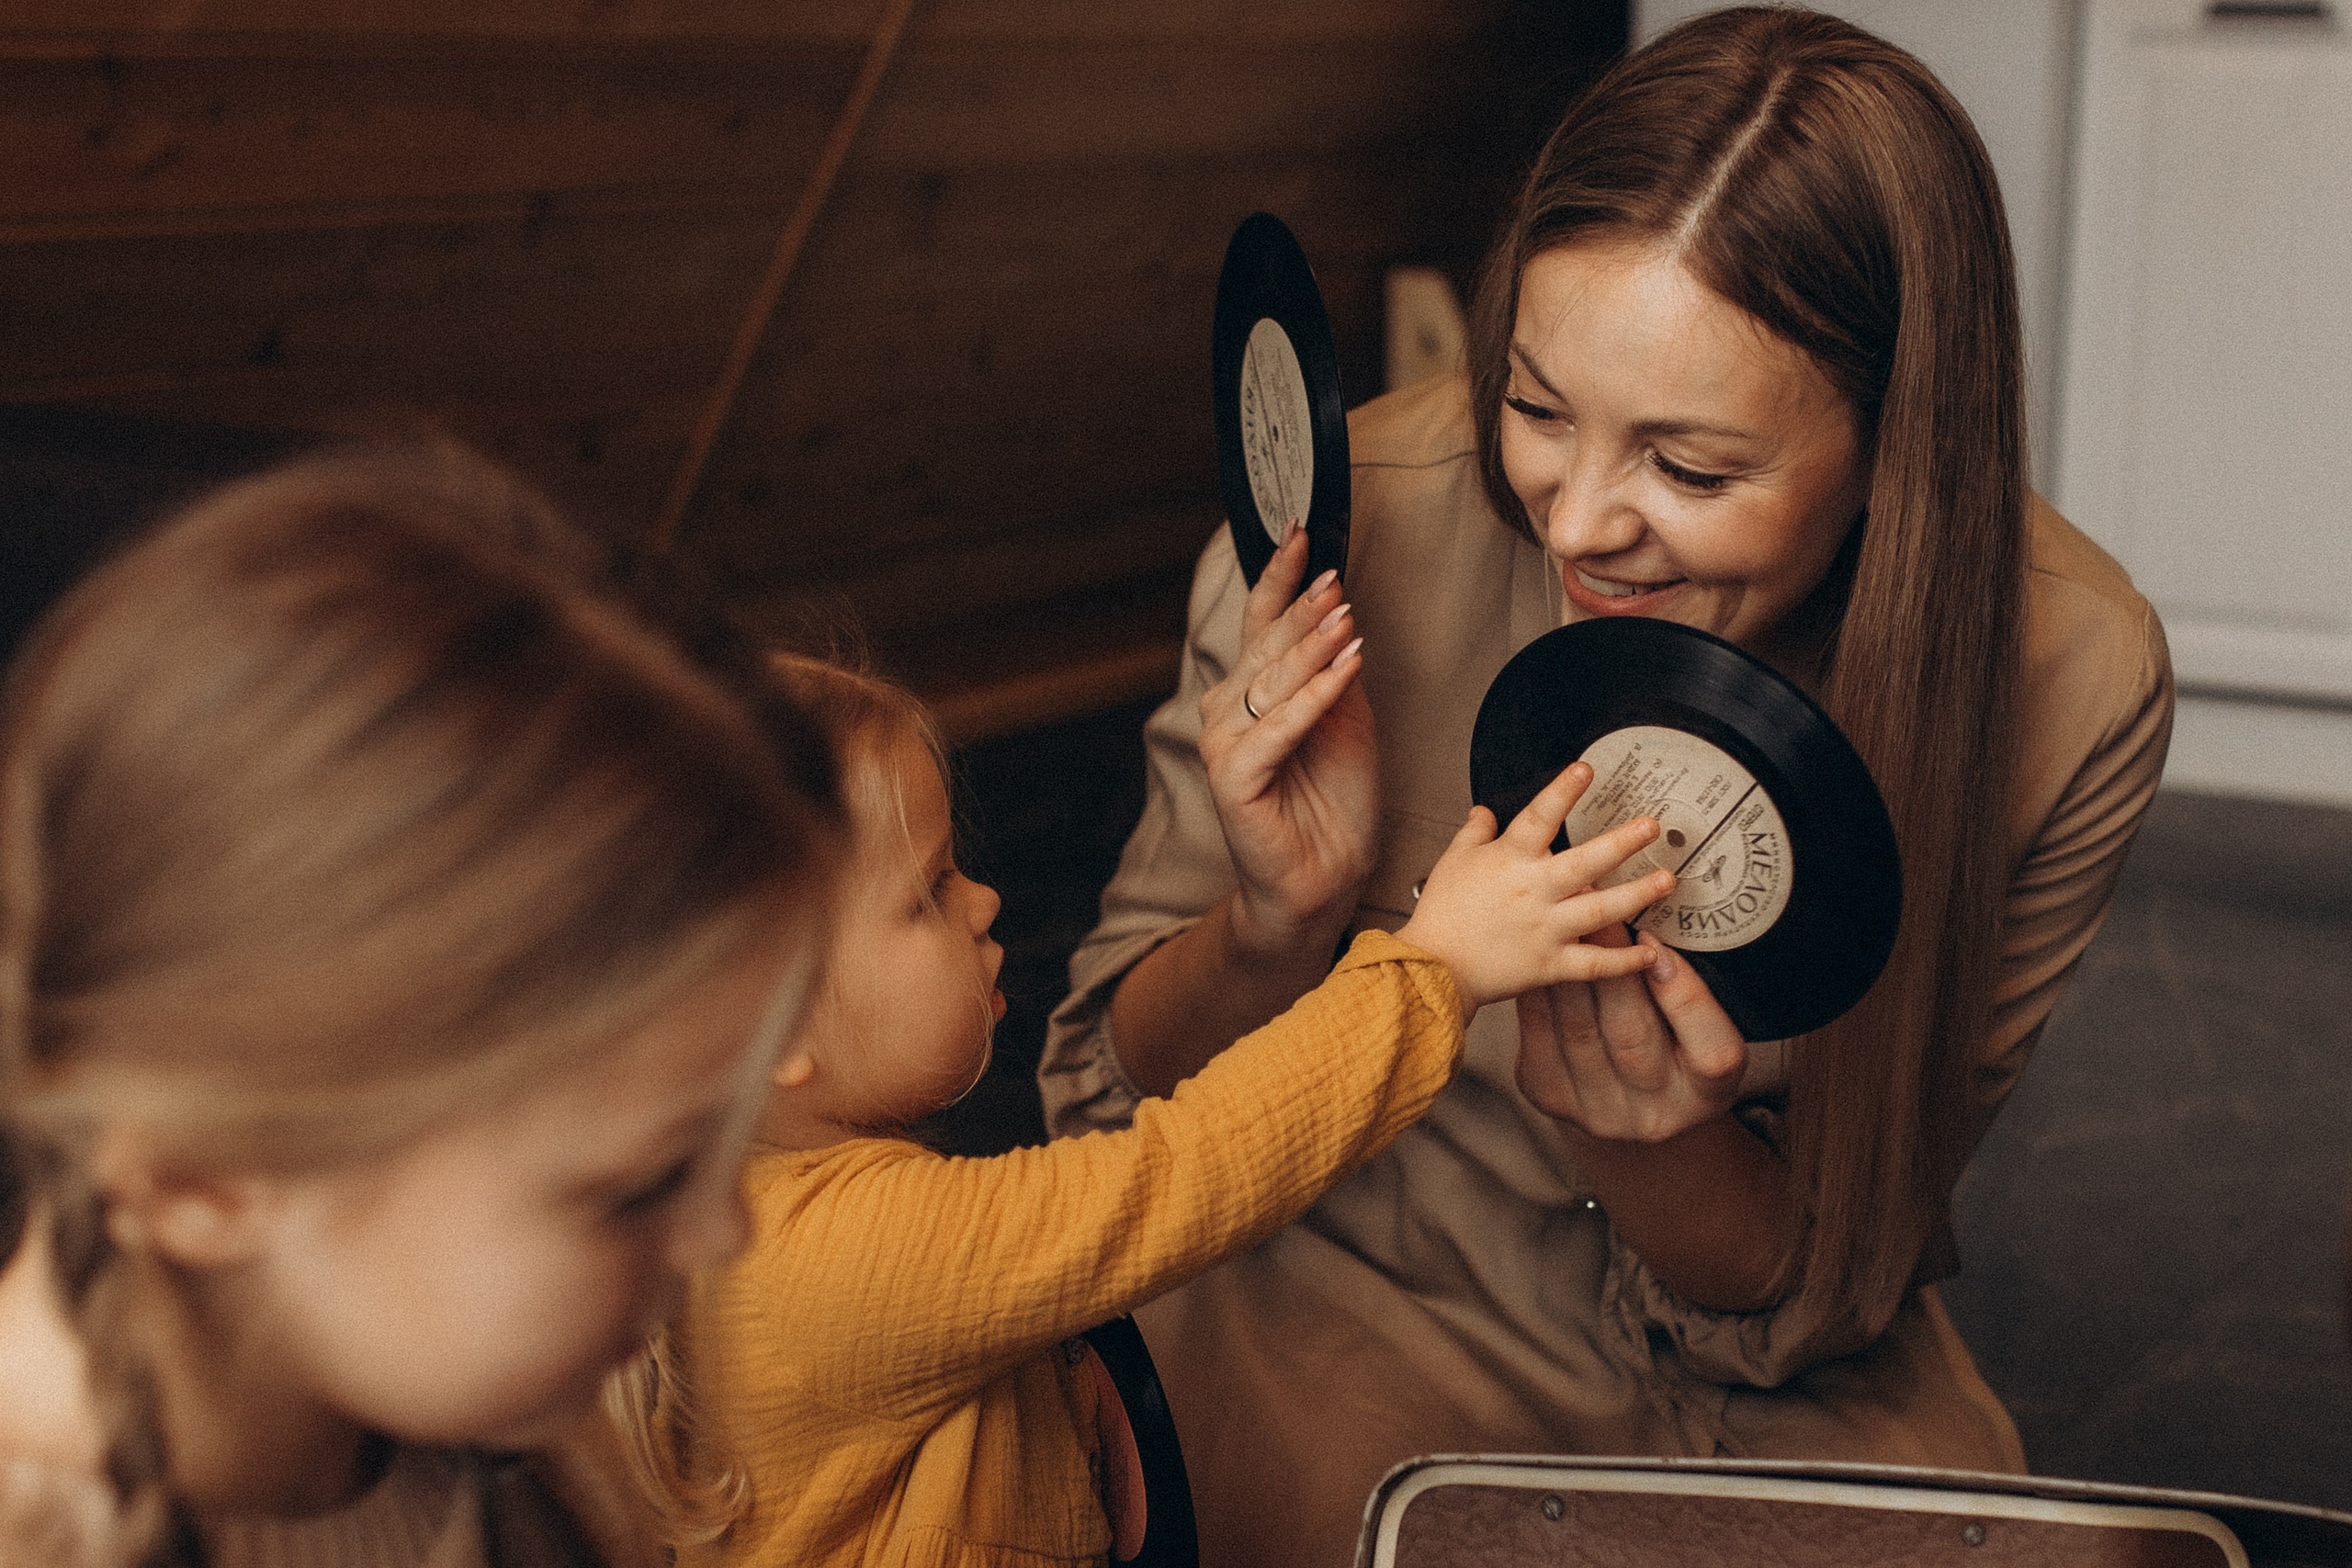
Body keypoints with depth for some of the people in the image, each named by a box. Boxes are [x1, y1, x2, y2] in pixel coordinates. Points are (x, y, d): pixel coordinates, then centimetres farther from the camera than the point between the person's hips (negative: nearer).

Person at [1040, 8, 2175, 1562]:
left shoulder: (2070, 687, -19)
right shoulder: (1345, 528, -21)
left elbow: (1820, 1290, -10)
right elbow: (1116, 1101, -8)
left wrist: (1638, 1137, -31)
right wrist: (1277, 925, -29)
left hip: (1784, 1386, 1)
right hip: (1353, 1301, -1)